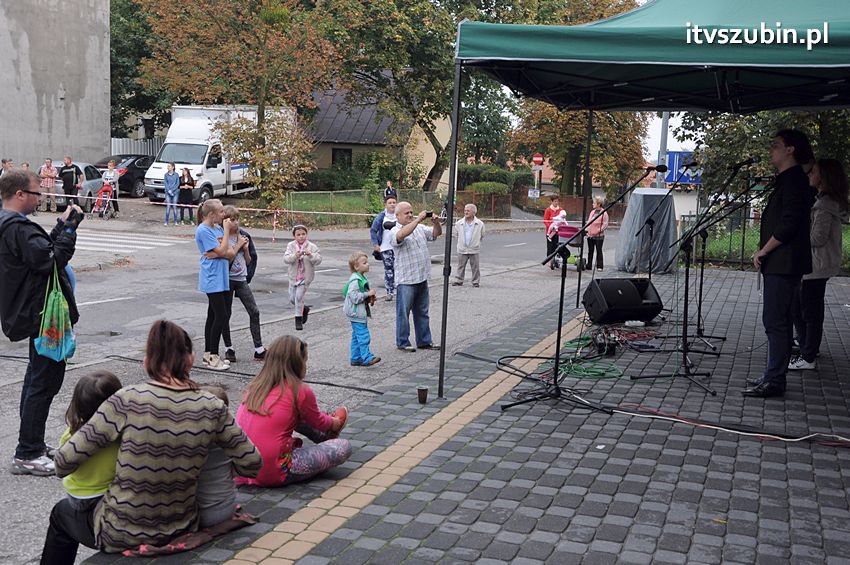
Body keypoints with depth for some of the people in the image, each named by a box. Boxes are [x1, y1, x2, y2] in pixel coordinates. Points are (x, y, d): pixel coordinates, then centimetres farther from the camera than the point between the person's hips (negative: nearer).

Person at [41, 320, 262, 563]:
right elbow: (252, 464, -5)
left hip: (122, 536, -3)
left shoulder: (126, 401, -20)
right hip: (181, 531, 3)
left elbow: (64, 462, -17)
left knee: (62, 512, 31)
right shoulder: (212, 408, -12)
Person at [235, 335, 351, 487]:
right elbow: (318, 422, 9)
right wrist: (335, 423, 31)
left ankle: (324, 437, 39)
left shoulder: (255, 386, 7)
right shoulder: (300, 391, -11)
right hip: (275, 474, -7)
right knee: (344, 447, 2)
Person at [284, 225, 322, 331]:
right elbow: (285, 259, -16)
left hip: (305, 277, -3)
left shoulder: (312, 247, -7)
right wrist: (295, 256, -34)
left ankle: (298, 320, 5)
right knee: (292, 299, 11)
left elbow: (318, 260, -14)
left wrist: (311, 255, -32)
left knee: (299, 297, -10)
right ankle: (304, 309, 39)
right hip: (293, 276, 3)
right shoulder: (291, 245, -3)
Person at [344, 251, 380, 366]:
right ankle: (367, 358, -12)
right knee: (363, 335, -11)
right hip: (357, 313, -10)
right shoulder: (355, 280, -19)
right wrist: (368, 294, -21)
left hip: (361, 312, 10)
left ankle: (355, 358, 19)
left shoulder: (361, 278, 13)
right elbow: (354, 297, -25)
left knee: (356, 336, 13)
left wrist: (370, 299, 10)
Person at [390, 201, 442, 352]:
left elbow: (437, 233, 13)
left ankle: (424, 341, 23)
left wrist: (435, 221, -8)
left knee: (422, 312, 14)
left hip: (422, 278, 7)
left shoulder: (420, 228, 13)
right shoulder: (395, 231, -9)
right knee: (403, 312, 2)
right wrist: (418, 219, -29)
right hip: (406, 280, -7)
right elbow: (402, 235, -32)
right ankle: (402, 342, 12)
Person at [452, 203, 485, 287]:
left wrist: (477, 244, 9)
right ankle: (458, 280, 16)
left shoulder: (480, 224, -2)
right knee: (461, 266, 7)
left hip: (474, 250, -2)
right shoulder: (459, 223, 2)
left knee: (475, 267, 4)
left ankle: (475, 282, 13)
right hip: (462, 249, 2)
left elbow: (482, 236, 10)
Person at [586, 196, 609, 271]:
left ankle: (599, 266, 7)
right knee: (590, 251, 11)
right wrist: (587, 229, 4)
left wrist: (599, 230, -19)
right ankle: (589, 265, 19)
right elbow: (589, 222, 18)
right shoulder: (592, 212, 12)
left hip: (599, 236, -6)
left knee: (599, 251, 0)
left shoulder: (604, 213, -8)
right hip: (590, 235, 6)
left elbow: (605, 224, -11)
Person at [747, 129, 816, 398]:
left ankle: (774, 381, -5)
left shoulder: (793, 181, -14)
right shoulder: (788, 180, 19)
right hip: (780, 264, 11)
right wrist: (764, 252, 16)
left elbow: (788, 225, -21)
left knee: (774, 321, -8)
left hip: (783, 264, -11)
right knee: (780, 320, 13)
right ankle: (774, 377, 20)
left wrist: (763, 252, -13)